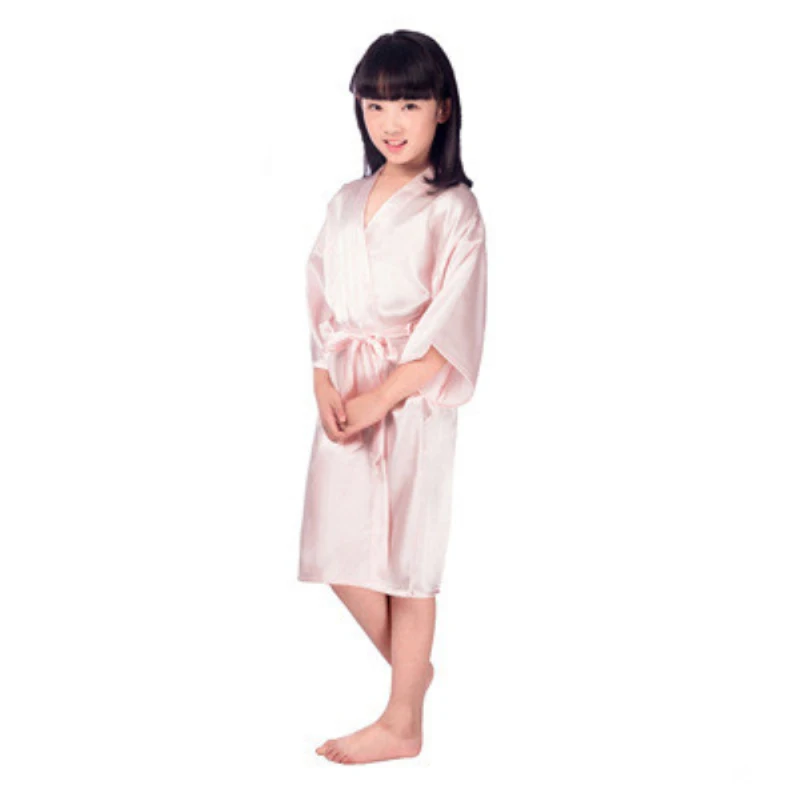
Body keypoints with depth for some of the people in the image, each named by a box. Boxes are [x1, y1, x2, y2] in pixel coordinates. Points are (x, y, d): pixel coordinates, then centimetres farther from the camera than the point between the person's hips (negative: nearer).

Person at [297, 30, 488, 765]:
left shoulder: (453, 209, -7)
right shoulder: (346, 203, 11)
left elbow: (449, 327, -13)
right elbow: (321, 304, 10)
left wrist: (378, 399, -17)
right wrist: (325, 387, -5)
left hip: (412, 400, -6)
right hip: (343, 400, 6)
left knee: (405, 555, 1)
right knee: (341, 553, 7)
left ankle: (403, 723, 14)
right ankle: (412, 669, 31)